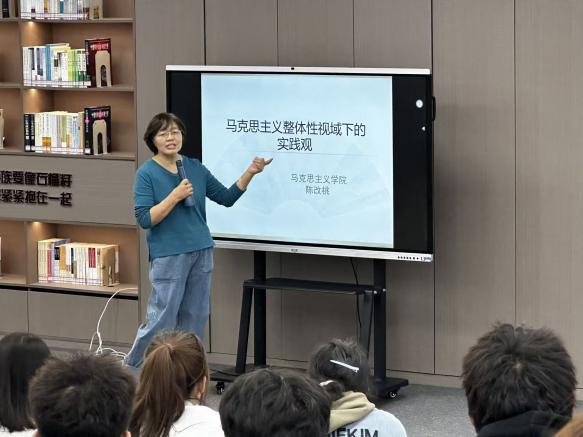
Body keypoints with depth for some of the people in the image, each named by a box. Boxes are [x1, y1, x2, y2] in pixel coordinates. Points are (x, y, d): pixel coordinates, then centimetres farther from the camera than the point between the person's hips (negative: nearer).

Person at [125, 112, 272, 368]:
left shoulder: (195, 168, 7)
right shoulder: (147, 174, -7)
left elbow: (227, 197, 11)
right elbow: (145, 219, -14)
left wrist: (250, 172, -1)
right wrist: (176, 195, -20)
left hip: (201, 252, 5)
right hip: (168, 256, -5)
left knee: (195, 318, 7)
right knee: (163, 320, -5)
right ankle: (131, 369, 12)